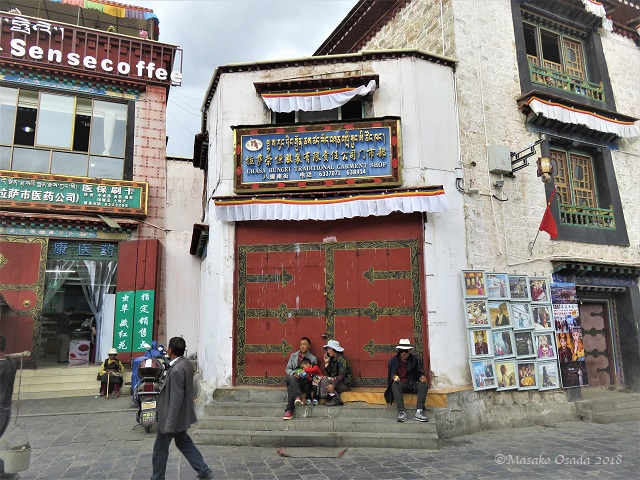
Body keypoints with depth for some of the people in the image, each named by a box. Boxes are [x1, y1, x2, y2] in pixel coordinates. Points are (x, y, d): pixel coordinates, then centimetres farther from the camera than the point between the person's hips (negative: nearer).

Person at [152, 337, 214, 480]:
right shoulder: (186, 363, 1)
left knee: (160, 449, 10)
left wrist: (169, 424, -22)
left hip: (172, 417, -9)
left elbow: (176, 400, -27)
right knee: (184, 443, 21)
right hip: (181, 416, 9)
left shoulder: (176, 370, -27)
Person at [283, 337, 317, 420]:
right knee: (292, 379, -37)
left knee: (291, 386, -35)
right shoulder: (293, 355, 20)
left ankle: (289, 410, -42)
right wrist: (293, 373, -6)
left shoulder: (313, 359, 14)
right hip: (292, 377, 2)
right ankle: (297, 397, -57)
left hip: (304, 380, -2)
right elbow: (287, 369, 16)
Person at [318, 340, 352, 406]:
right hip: (336, 380, 8)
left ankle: (336, 399, -18)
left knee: (324, 381, -23)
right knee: (321, 381, -11)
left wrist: (333, 385, -31)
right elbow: (329, 374, 8)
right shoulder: (332, 358, 11)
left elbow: (342, 375, -23)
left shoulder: (341, 358, -15)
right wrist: (326, 362, -2)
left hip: (345, 383, -8)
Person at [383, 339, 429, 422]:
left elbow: (419, 373, 6)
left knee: (424, 385, -26)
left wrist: (422, 377, -18)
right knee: (395, 384, -35)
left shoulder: (415, 359, 5)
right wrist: (394, 377, -22)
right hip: (400, 384, -1)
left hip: (412, 384, 2)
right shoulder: (393, 360, 1)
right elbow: (391, 374, 1)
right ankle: (401, 412, -40)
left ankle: (419, 412, -33)